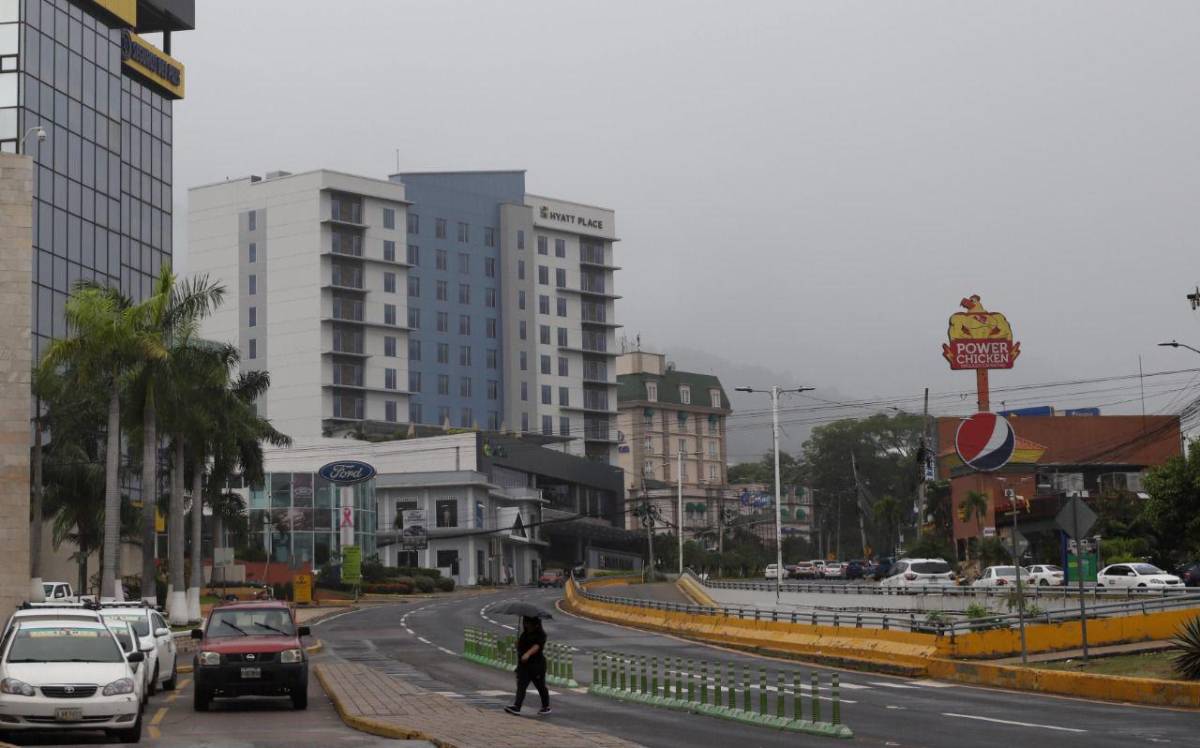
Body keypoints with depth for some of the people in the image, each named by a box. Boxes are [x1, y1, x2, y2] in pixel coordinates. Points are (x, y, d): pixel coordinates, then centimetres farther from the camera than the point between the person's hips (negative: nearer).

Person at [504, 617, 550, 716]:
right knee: (521, 686, -6)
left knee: (540, 686, 7)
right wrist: (517, 643, -2)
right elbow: (520, 646, 23)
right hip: (523, 664, 6)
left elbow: (537, 646, -27)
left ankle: (546, 707, 23)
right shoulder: (525, 633, 13)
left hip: (537, 664, -6)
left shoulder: (540, 634, -10)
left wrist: (528, 654, -44)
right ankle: (516, 707, -15)